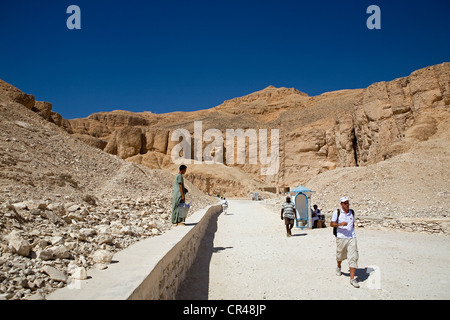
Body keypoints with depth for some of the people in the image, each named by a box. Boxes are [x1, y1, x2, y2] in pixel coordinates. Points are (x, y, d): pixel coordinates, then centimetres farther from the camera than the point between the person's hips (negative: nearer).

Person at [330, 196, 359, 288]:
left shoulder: (352, 212, 9)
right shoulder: (337, 212, -3)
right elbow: (332, 224, -2)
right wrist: (340, 224, -19)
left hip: (352, 238, 2)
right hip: (341, 238, -2)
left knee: (353, 257, -7)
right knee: (340, 255, 13)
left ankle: (352, 279, -3)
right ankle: (338, 267, 46)